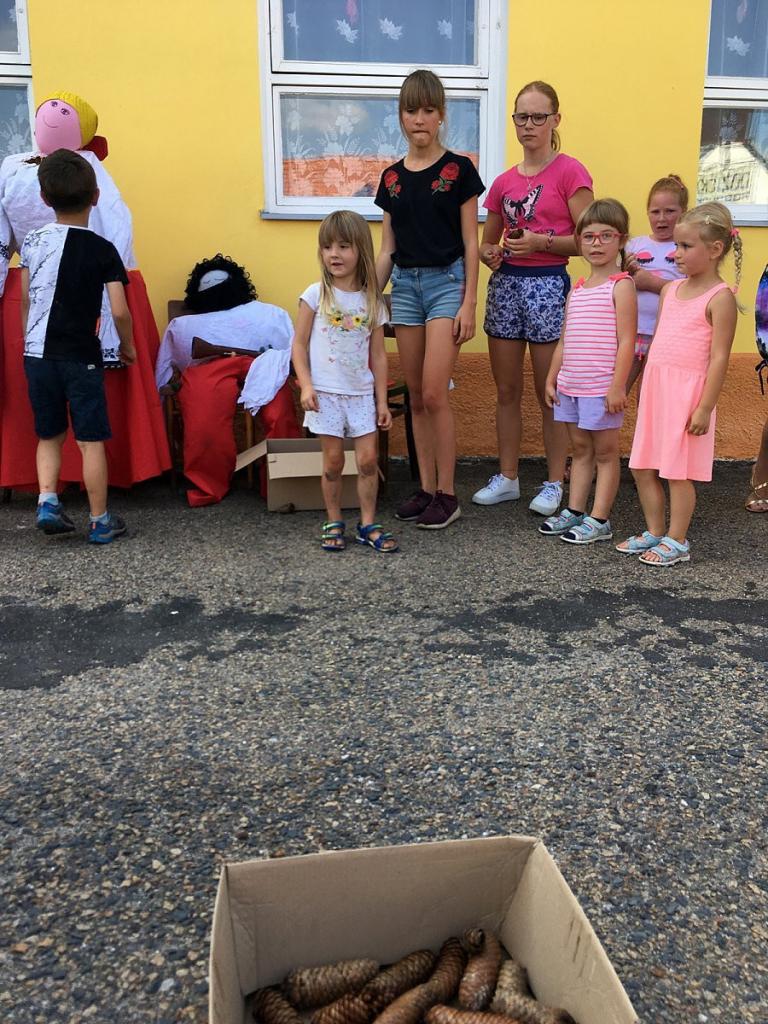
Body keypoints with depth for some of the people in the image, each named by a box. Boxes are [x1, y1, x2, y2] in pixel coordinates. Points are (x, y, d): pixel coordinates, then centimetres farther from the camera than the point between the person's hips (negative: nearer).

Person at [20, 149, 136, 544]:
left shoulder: (32, 242, 3)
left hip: (37, 356, 4)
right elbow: (119, 311, -12)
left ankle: (47, 500, 4)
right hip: (81, 357, -3)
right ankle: (100, 521, 10)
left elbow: (26, 301, 9)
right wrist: (127, 345, 6)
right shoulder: (102, 250, -7)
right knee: (91, 441, 3)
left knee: (48, 436, 18)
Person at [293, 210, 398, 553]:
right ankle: (334, 524, 17)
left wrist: (382, 400, 5)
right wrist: (306, 385, -13)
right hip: (325, 393, -2)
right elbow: (299, 344, -1)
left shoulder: (373, 301, 4)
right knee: (333, 461, 2)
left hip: (362, 393, 2)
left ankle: (368, 524, 14)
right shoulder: (316, 294, -2)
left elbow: (378, 354, 7)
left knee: (368, 459, 1)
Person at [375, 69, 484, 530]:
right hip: (405, 285, 5)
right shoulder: (392, 177, 10)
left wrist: (469, 303, -11)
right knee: (416, 396, 7)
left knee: (434, 394, -11)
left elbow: (470, 243, -4)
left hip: (446, 282, -5)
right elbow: (387, 249, 12)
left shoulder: (458, 169, -2)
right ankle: (426, 488, 16)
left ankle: (447, 494, 1)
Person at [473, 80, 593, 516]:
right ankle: (507, 477, 23)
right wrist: (490, 255, -3)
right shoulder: (504, 181, 12)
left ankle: (555, 483, 15)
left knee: (550, 394, 2)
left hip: (548, 284, -5)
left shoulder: (570, 171, -4)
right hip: (506, 283, 6)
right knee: (507, 391, 10)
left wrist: (542, 242, -20)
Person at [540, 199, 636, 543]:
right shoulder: (577, 288, 13)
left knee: (605, 451, 3)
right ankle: (574, 511, 24)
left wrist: (618, 386, -19)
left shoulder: (620, 285, -7)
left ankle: (599, 519, 9)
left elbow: (626, 341, -13)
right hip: (570, 385, 7)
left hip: (602, 387, -7)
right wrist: (551, 379, 13)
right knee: (580, 449, 15)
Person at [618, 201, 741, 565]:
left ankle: (676, 541, 14)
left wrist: (705, 408, -16)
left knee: (678, 472, 0)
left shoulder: (719, 297, -9)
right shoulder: (670, 290, 12)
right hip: (655, 388, 7)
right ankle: (654, 532, 26)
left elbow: (719, 358, -12)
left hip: (687, 392, -7)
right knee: (642, 467, 11)